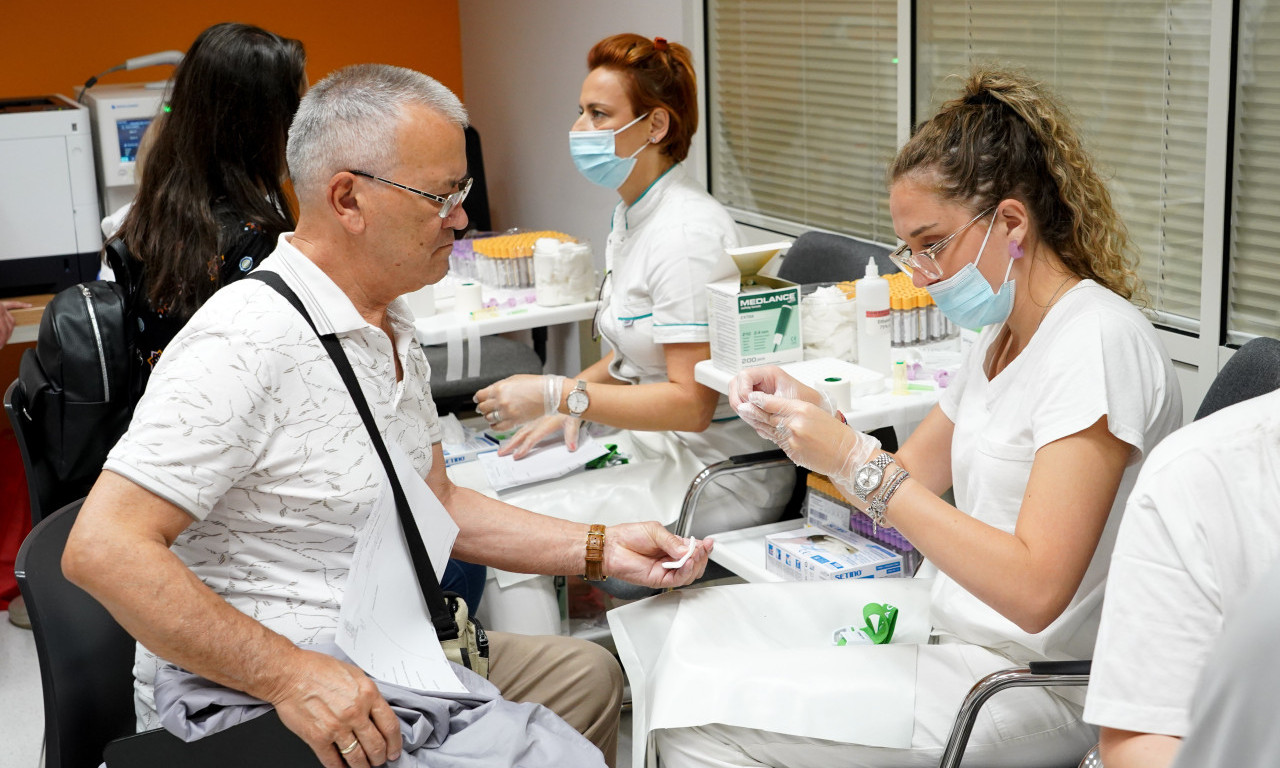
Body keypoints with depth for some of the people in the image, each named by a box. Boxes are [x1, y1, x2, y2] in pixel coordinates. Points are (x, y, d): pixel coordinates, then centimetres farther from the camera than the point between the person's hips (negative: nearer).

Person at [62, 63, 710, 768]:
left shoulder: (390, 330, 10)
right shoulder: (246, 344, -23)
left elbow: (435, 505, 16)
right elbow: (103, 550, -29)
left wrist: (601, 550, 7)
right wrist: (291, 676, -33)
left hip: (383, 669, 10)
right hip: (250, 707, -9)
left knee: (587, 674, 16)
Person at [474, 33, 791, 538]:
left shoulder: (687, 233, -20)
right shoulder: (630, 214, 10)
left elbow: (690, 403, -23)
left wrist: (559, 396, -24)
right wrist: (567, 405, 2)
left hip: (719, 475, -9)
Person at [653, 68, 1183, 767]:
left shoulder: (1097, 341, -19)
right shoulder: (1000, 337, 10)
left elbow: (1034, 591, -27)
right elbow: (905, 484, 14)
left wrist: (859, 463, -25)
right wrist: (805, 418, -4)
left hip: (1034, 681, -9)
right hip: (953, 631, 9)